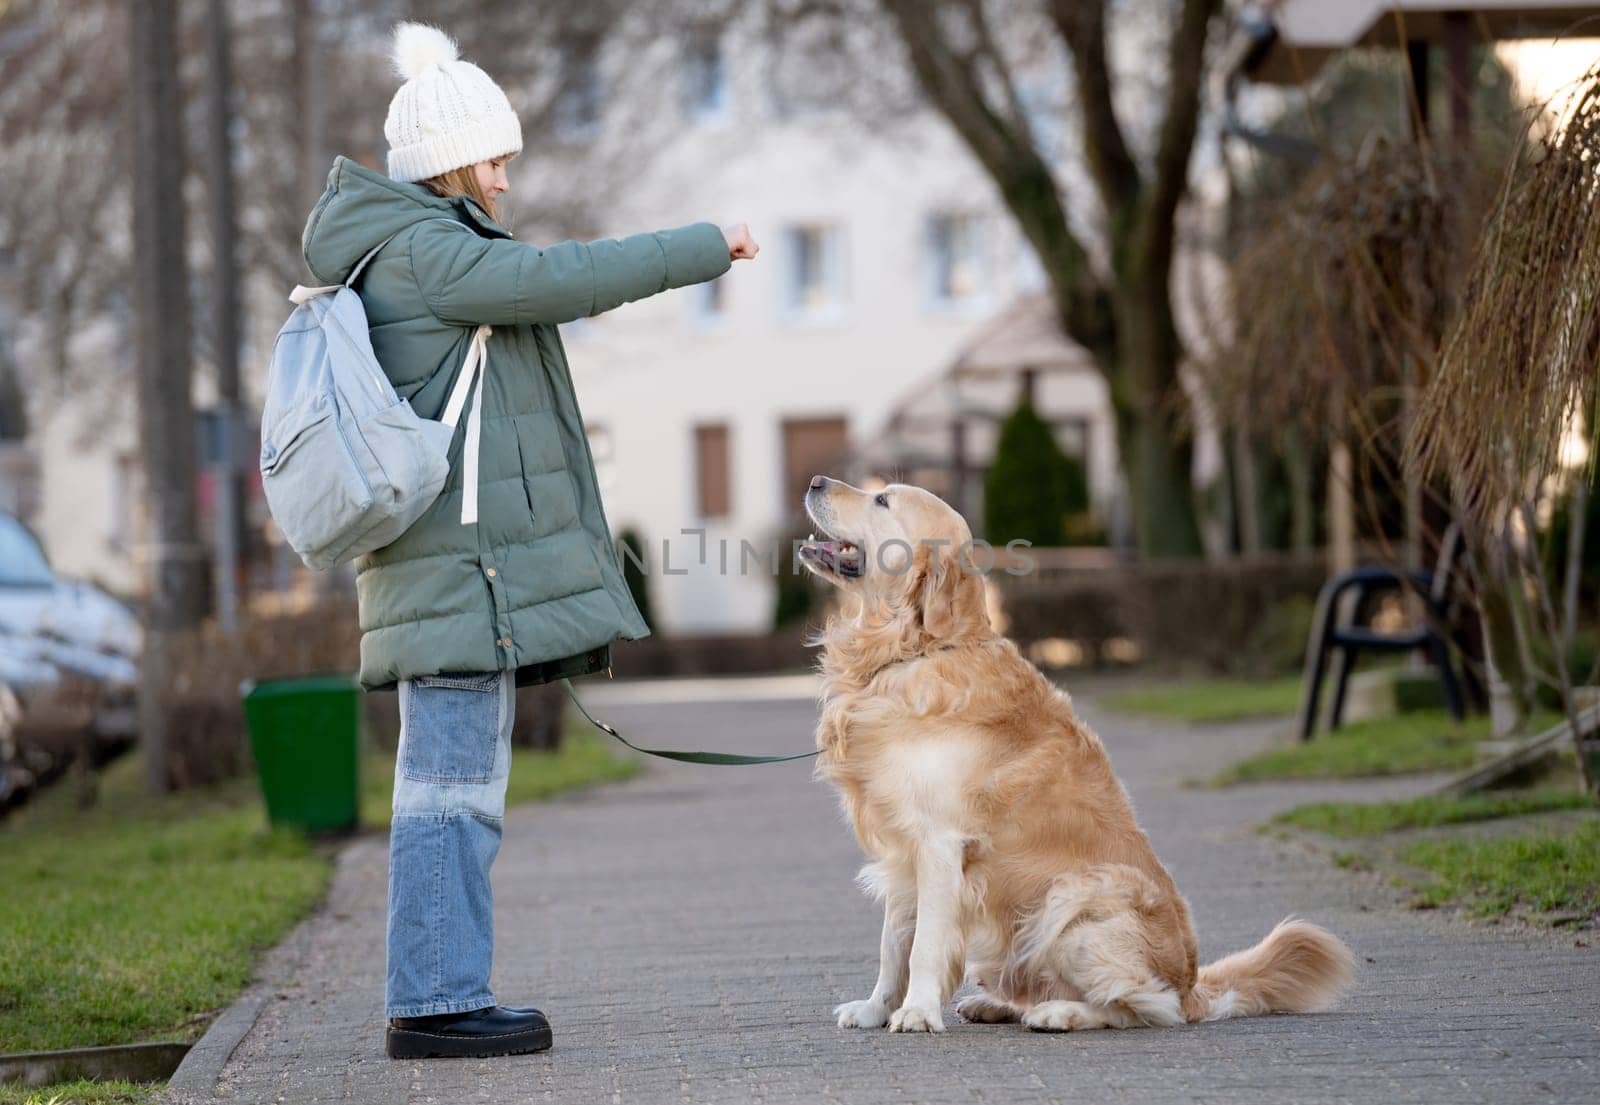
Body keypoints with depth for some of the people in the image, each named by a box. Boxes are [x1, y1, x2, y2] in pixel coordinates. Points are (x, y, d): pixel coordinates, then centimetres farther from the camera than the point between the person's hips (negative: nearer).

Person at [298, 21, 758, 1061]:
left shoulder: (410, 247, 20)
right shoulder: (416, 248, -11)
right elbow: (554, 279, -19)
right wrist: (703, 246, -13)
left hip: (478, 563, 11)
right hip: (462, 556, -11)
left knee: (463, 784, 12)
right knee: (452, 781, -9)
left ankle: (444, 994, 15)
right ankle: (433, 1002, -8)